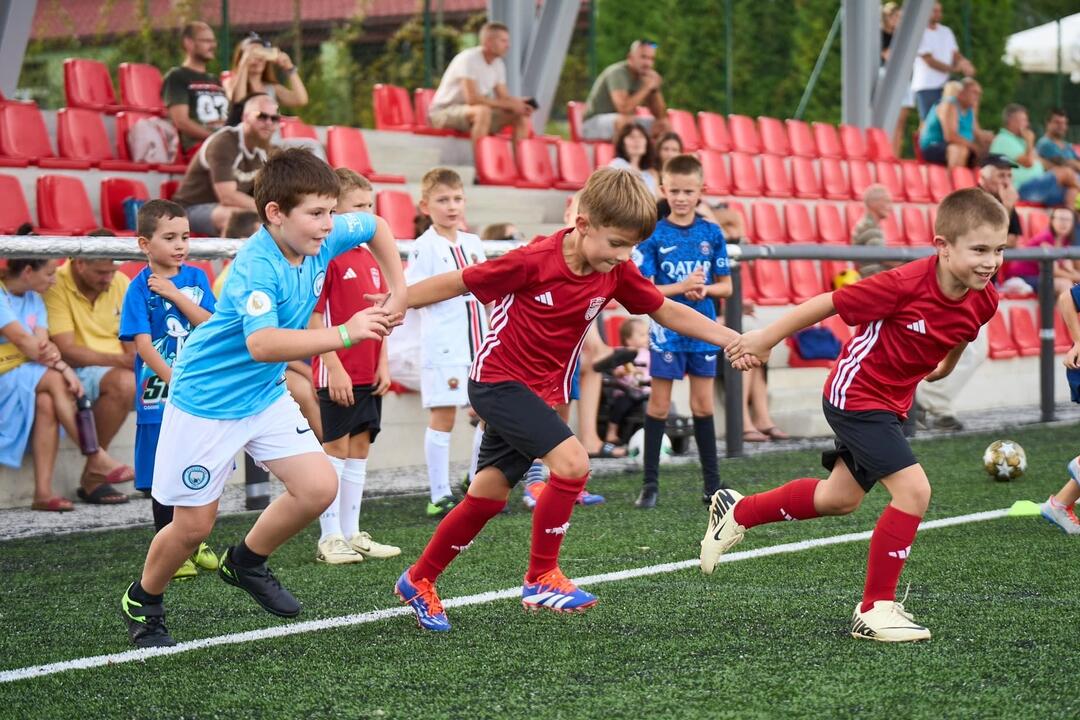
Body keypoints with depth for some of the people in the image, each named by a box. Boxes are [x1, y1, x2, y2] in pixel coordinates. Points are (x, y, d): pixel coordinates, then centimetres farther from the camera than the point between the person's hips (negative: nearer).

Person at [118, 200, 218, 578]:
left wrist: (174, 294, -13)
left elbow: (210, 324, -5)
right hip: (160, 395, -4)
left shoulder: (196, 277, 6)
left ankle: (195, 543, 27)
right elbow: (143, 344, -13)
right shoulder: (139, 288, -7)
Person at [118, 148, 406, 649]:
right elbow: (262, 344, -46)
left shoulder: (323, 238, -9)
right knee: (193, 525, 1)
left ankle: (246, 563, 20)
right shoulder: (256, 266, -31)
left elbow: (376, 227, 12)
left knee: (319, 489, -5)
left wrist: (397, 296, 7)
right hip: (206, 401, -7)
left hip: (265, 396, 7)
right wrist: (345, 334, -47)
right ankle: (142, 602, 29)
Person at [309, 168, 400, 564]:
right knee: (335, 449, -2)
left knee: (359, 447, 10)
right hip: (337, 374, -7)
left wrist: (383, 364, 9)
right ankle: (330, 538, 4)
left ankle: (352, 533, 17)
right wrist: (333, 367, -17)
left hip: (368, 374, 7)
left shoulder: (369, 257, 12)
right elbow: (314, 317, -14)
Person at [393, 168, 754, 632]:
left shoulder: (616, 273, -6)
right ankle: (541, 579, -8)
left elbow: (666, 312, 7)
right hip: (498, 379, -7)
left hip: (541, 393, 7)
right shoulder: (535, 261, -22)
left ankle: (418, 582, 28)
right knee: (572, 462, -22)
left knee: (488, 496, 12)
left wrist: (732, 340, -1)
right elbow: (455, 284, -13)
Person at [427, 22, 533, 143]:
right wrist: (510, 104, -27)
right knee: (483, 111, -38)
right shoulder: (468, 59, -21)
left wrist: (518, 103, -19)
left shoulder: (498, 64, 4)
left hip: (474, 112, 8)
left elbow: (504, 97, 6)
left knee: (521, 115, -6)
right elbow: (472, 99, -30)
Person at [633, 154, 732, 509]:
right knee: (659, 405, 3)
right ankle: (650, 483, 9)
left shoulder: (712, 234, 2)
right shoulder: (654, 235, -6)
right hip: (666, 332, -2)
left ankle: (712, 483, 15)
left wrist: (704, 289, -14)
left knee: (703, 405, 8)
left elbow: (726, 286, 7)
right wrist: (681, 287, -22)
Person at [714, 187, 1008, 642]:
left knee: (840, 499, 22)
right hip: (854, 395, -8)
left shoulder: (984, 300, -11)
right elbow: (828, 303, -20)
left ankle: (738, 512, 43)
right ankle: (875, 609, -6)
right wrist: (765, 340, -11)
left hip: (892, 401, 8)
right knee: (914, 490, -19)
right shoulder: (906, 283, -30)